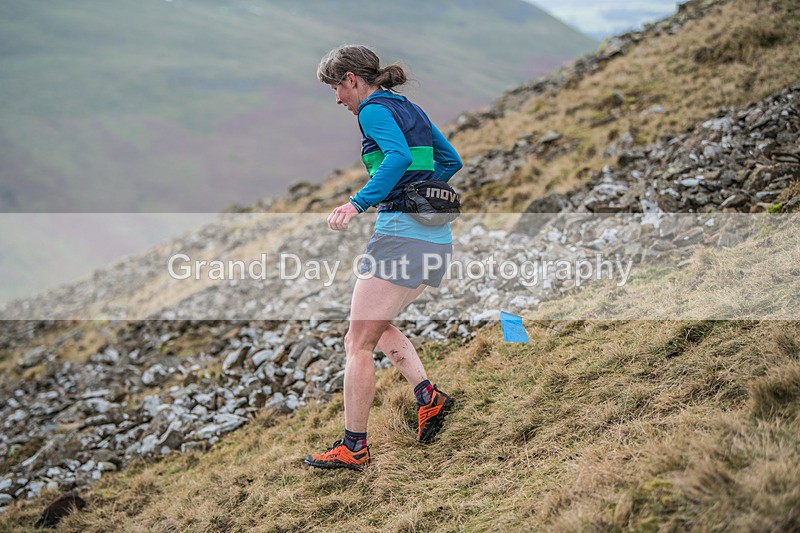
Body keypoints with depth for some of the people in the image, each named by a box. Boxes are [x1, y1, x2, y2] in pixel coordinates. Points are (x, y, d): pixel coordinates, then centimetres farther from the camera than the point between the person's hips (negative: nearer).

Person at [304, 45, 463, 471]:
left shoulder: (374, 109, -6)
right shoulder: (409, 108, 20)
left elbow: (400, 156, -26)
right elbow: (451, 160, 26)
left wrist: (359, 203, -32)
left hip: (402, 233, -10)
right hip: (436, 237, 10)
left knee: (358, 343, -2)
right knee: (378, 325, 25)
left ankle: (353, 447, 3)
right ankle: (428, 396, 11)